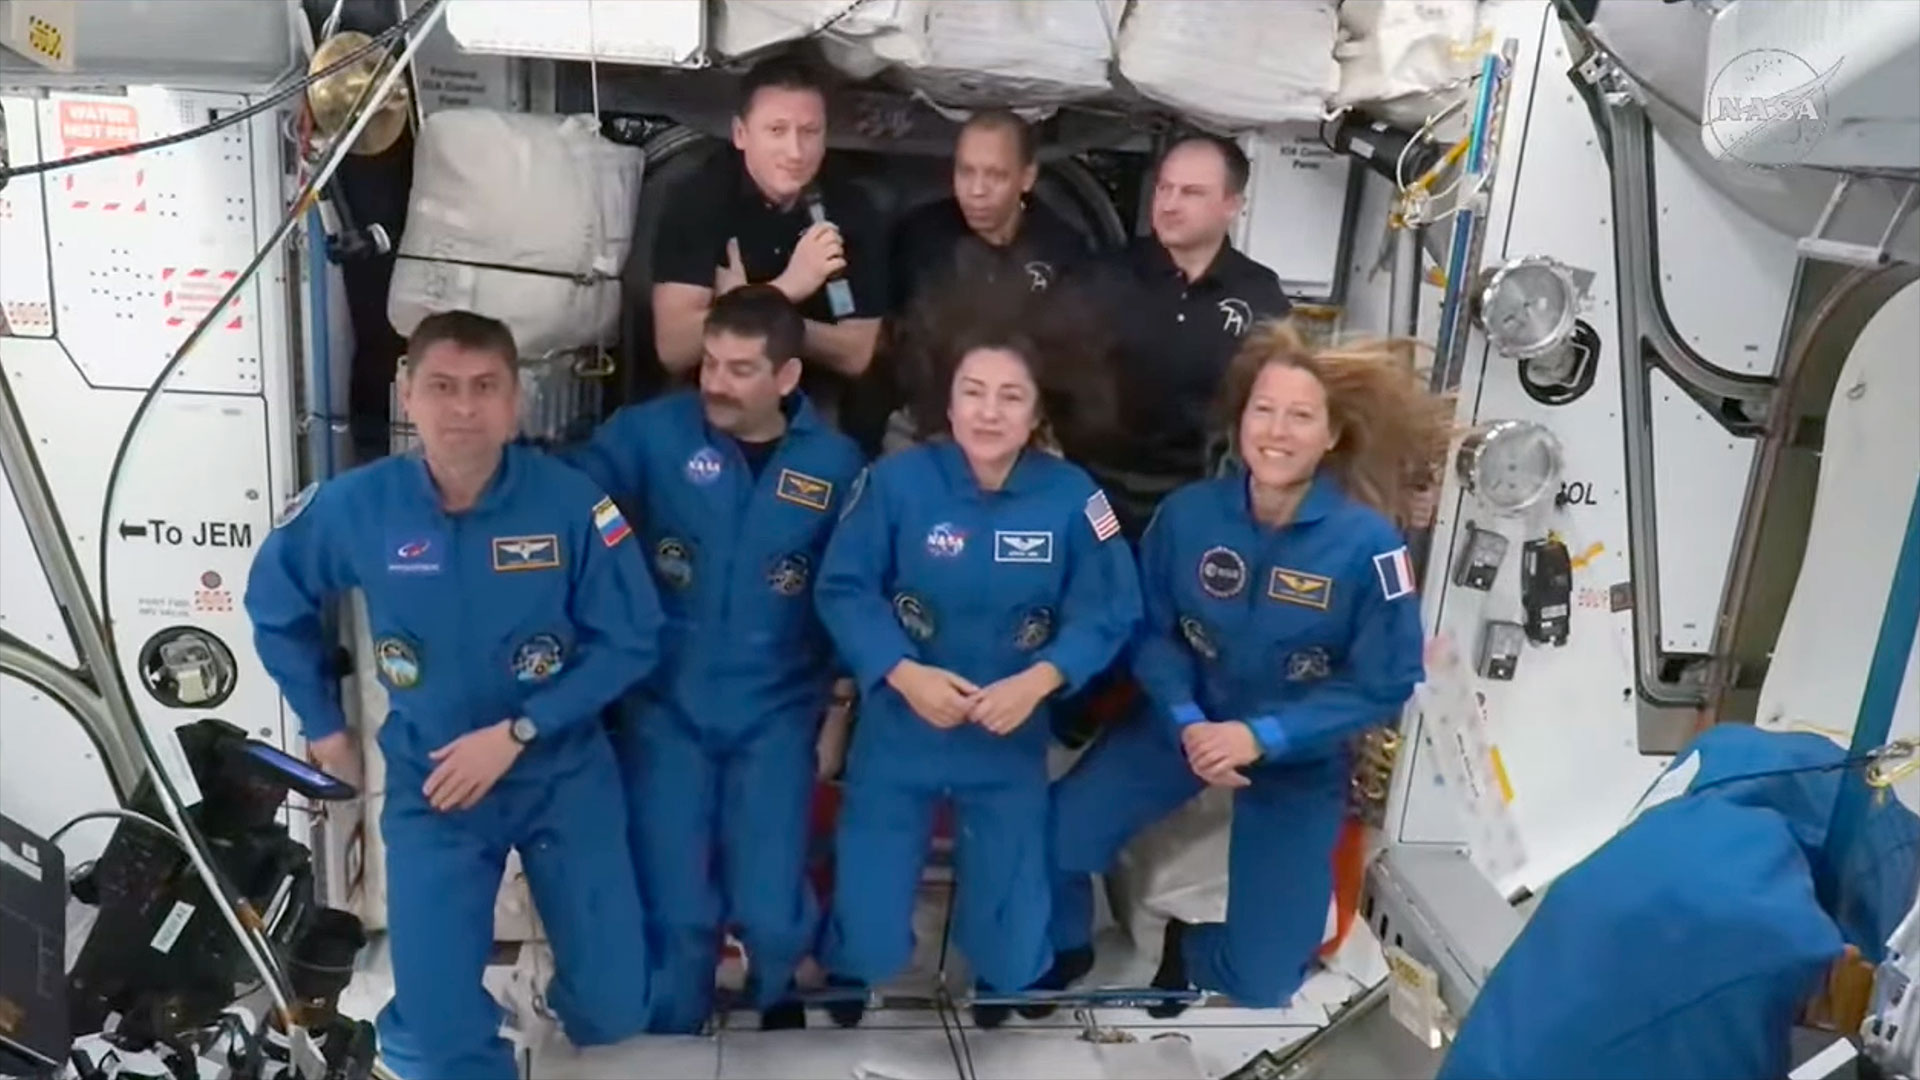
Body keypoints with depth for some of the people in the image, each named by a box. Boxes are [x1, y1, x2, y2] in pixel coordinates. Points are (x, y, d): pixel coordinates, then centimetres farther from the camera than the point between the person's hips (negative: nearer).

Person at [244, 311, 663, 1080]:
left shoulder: (571, 502, -18)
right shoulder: (354, 506, -13)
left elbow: (631, 640, -13)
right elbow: (275, 607, 6)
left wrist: (514, 734, -18)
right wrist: (323, 725, 10)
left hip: (564, 775, 0)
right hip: (428, 783, 1)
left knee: (613, 1011, 5)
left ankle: (576, 996, 41)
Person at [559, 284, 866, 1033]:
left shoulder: (835, 463, -2)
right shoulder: (651, 432, -7)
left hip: (775, 715, 1)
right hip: (667, 707, 0)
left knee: (770, 909, -1)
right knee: (677, 909, 2)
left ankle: (779, 998, 36)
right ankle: (669, 1038, 33)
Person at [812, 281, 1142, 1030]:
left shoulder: (1072, 497, -11)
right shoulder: (897, 480, -14)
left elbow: (1108, 615, -9)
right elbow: (843, 591, -11)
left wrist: (1038, 681, -23)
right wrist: (904, 674, -22)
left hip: (1011, 741, 1)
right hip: (897, 730, -1)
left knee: (1011, 954, 8)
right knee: (872, 942, 2)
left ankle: (1000, 973, 47)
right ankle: (851, 962, 41)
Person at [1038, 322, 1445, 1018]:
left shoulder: (1368, 542, -21)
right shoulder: (1188, 513, -15)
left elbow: (1385, 686, -15)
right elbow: (1152, 631, -4)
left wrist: (1263, 737, -24)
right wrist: (1186, 722, -22)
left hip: (1300, 757, -1)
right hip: (1187, 723, 2)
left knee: (1261, 983, -2)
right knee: (1052, 839, -16)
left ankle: (1190, 950, 34)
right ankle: (1060, 955, 17)